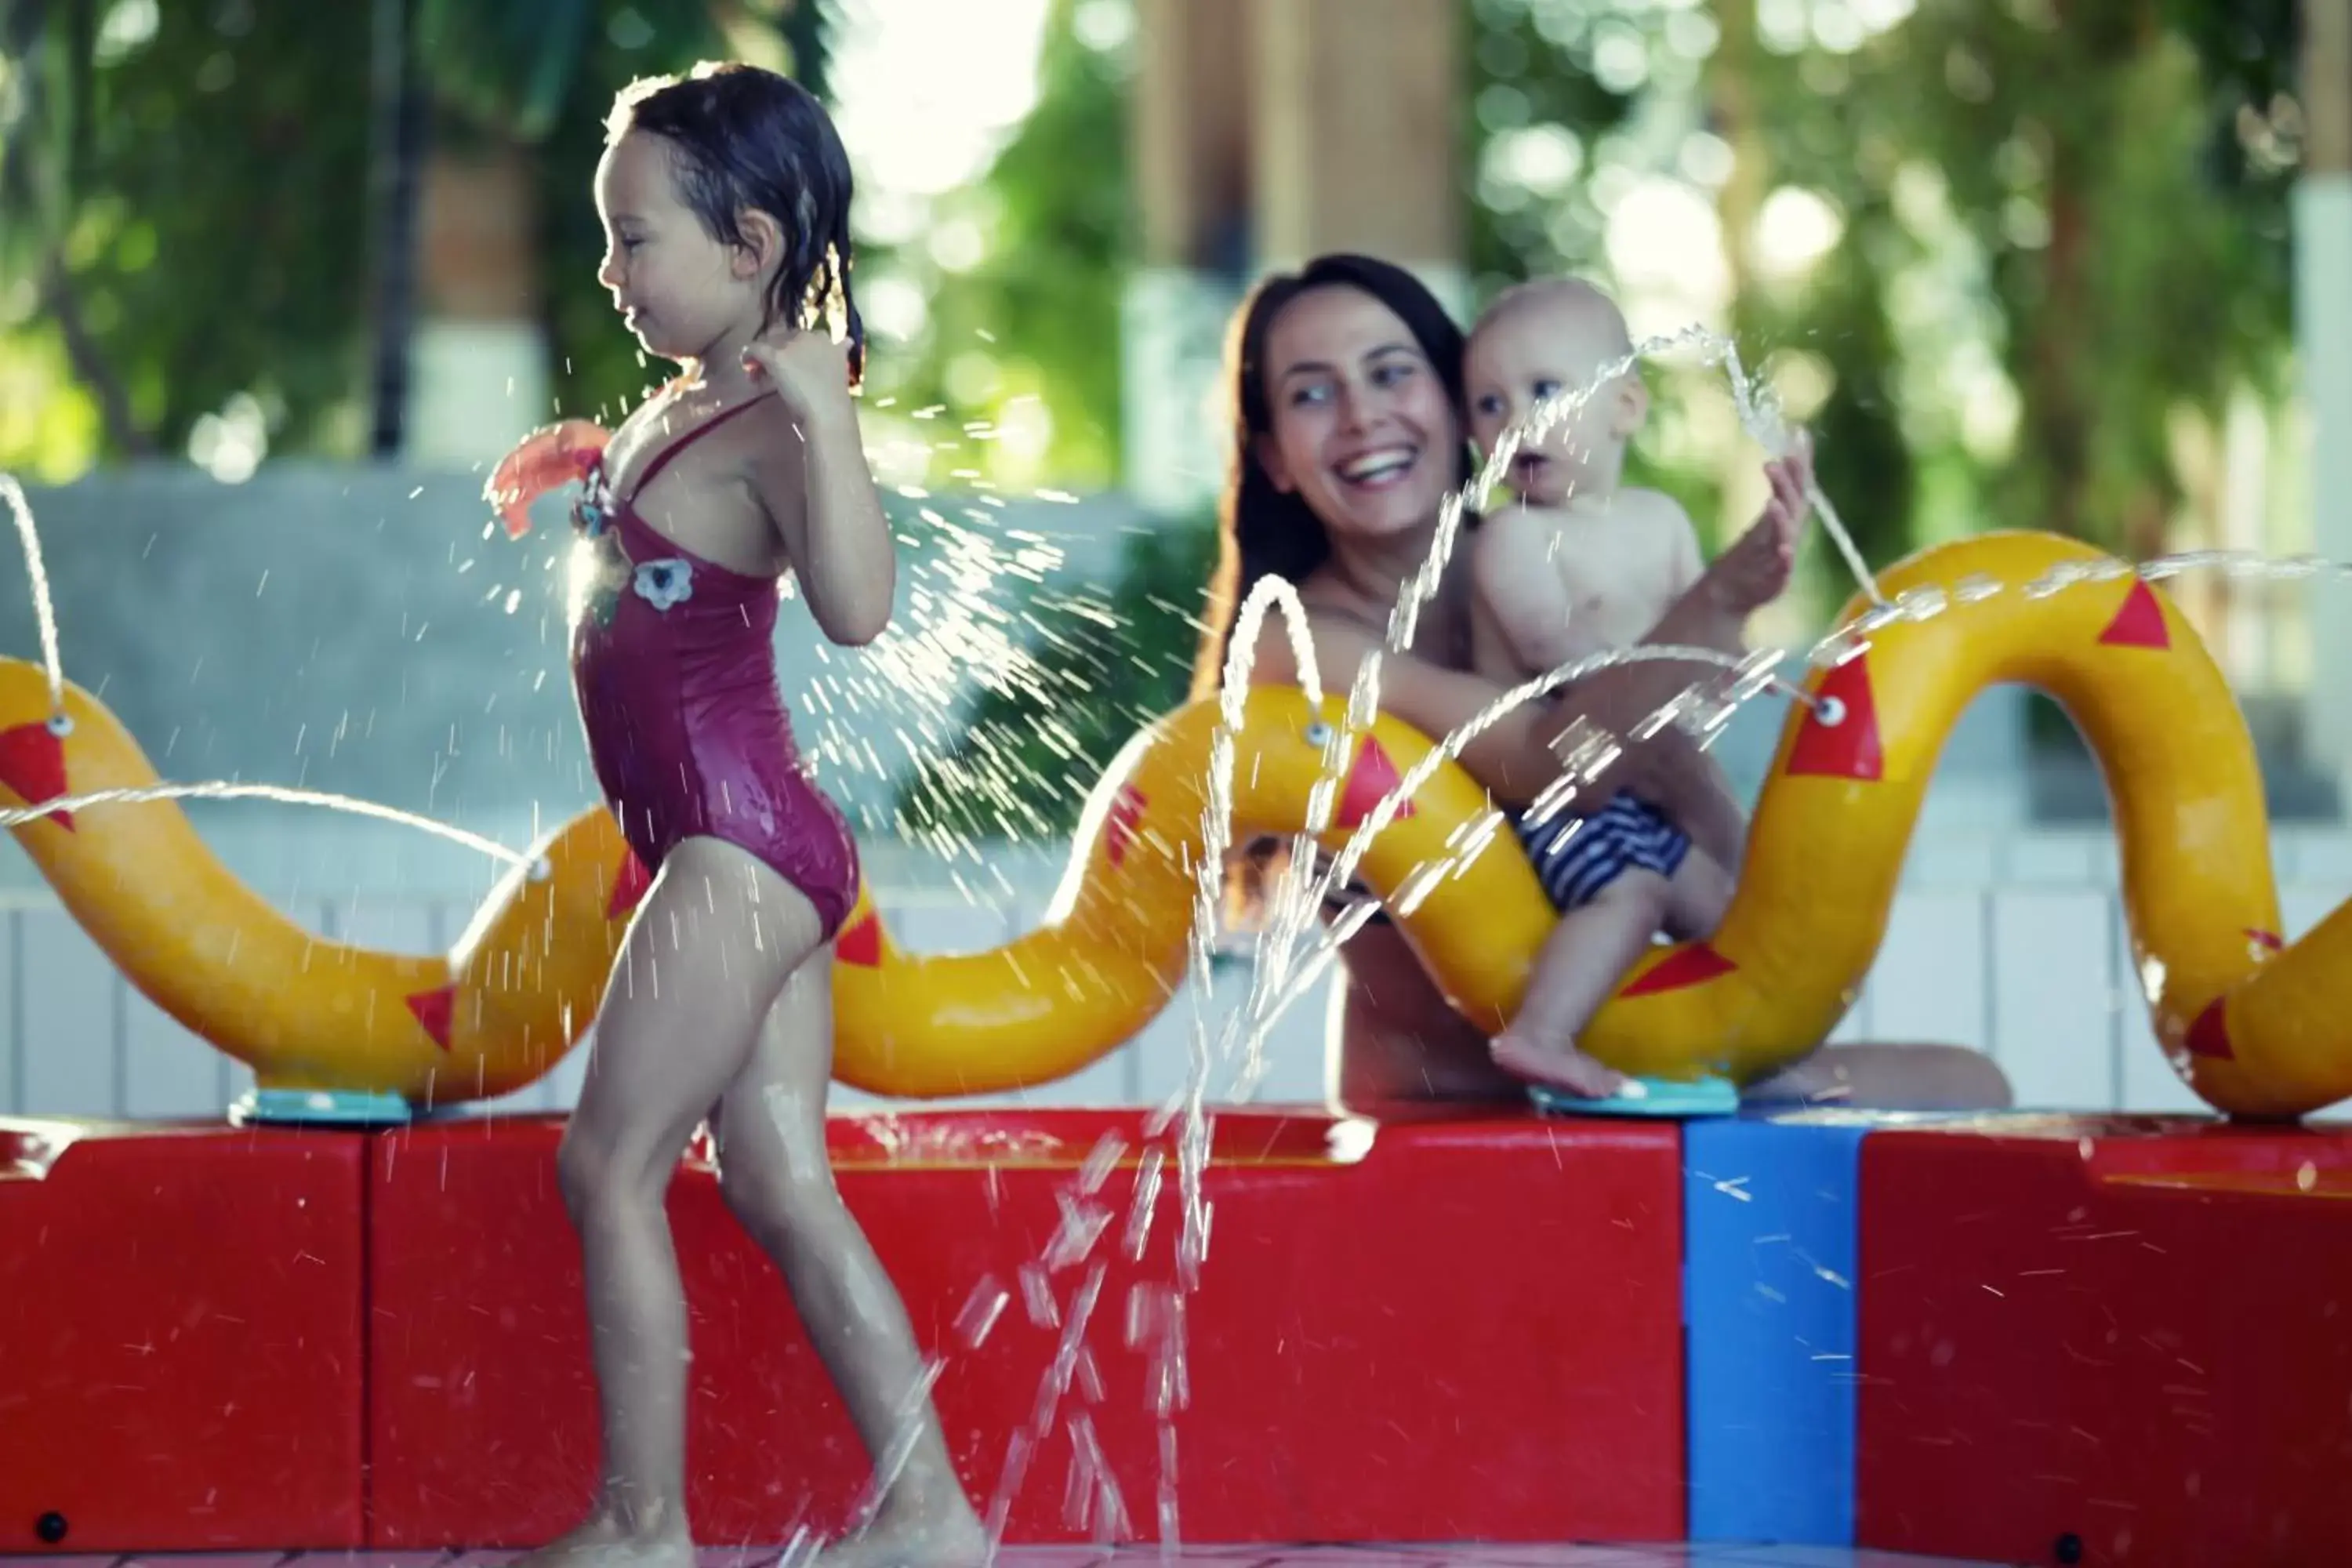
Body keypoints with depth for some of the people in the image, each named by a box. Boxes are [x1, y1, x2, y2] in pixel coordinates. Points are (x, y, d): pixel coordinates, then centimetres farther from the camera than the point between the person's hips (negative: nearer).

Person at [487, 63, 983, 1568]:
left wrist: (829, 419, -43)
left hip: (735, 848, -10)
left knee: (611, 1168, -3)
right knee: (784, 1189, 10)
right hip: (746, 852, 10)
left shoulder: (769, 429, -18)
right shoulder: (678, 411, 13)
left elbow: (858, 604, -36)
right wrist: (575, 470, 26)